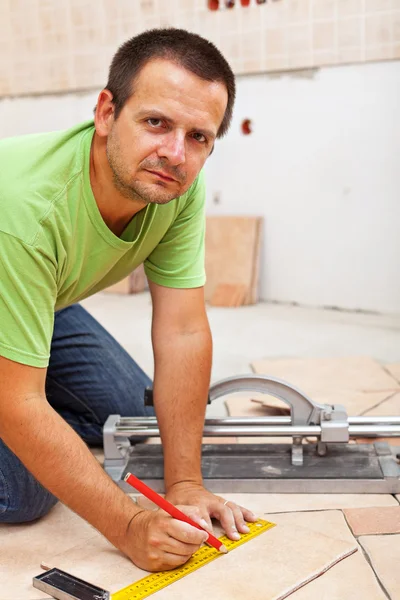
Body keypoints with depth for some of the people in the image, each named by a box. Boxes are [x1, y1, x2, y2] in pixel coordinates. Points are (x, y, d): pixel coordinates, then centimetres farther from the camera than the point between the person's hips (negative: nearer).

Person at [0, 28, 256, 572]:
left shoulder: (179, 185, -22)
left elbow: (183, 333, -19)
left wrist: (185, 484, -19)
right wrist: (129, 527, -36)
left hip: (48, 303, 6)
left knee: (137, 416, 8)